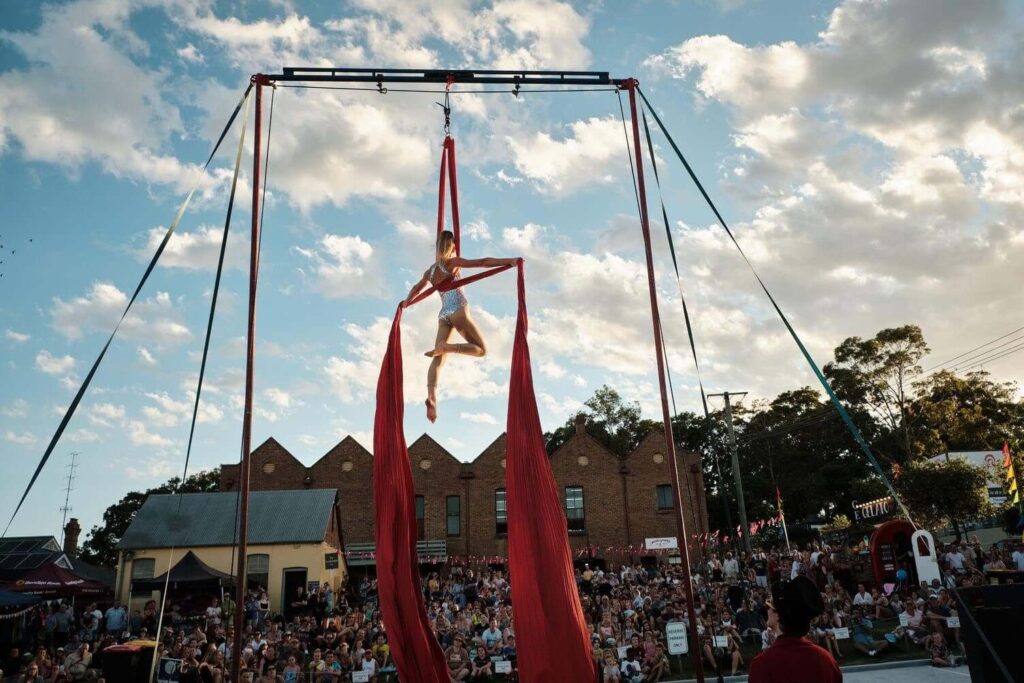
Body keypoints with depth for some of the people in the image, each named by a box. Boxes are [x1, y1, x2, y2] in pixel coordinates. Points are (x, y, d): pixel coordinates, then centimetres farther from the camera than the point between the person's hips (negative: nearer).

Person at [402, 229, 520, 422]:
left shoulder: (430, 271, 20)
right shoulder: (453, 262, 4)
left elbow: (416, 288, 35)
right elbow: (483, 262, -4)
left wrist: (406, 302, 55)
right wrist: (510, 261, -4)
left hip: (443, 314, 6)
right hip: (458, 310, -6)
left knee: (438, 359, -6)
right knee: (481, 349, 0)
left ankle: (432, 396, -28)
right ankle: (445, 346, -22)